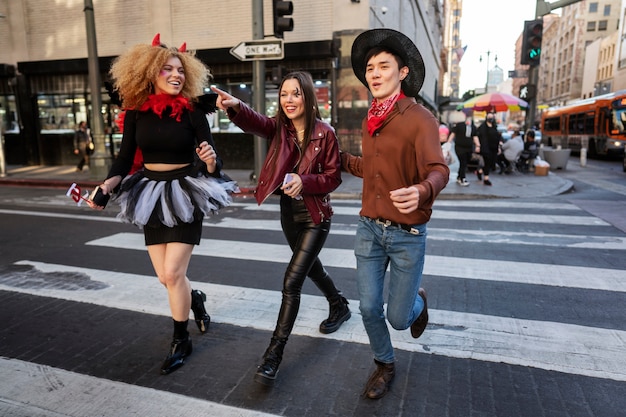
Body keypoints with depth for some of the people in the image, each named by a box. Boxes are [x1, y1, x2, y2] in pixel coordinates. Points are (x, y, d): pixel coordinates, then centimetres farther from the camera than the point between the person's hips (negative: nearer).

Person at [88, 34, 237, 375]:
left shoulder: (192, 113, -9)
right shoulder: (137, 112, -1)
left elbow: (211, 167, -9)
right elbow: (124, 158, 3)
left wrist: (211, 160, -31)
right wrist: (106, 187, -13)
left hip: (185, 196, -3)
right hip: (152, 197, 4)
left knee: (173, 273, -6)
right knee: (165, 277, 9)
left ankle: (181, 342, 15)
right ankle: (195, 299, 43)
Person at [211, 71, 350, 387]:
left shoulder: (325, 133, -13)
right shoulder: (279, 127, -4)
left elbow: (333, 177, -9)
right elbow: (254, 122, -26)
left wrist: (305, 181, -27)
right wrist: (235, 107, -47)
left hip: (315, 216, -5)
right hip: (288, 212, 6)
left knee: (292, 280, -11)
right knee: (310, 266, 24)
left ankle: (274, 353, 1)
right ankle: (339, 306, 51)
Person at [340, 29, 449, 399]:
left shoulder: (420, 118, -13)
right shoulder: (369, 121, 7)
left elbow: (438, 170, -27)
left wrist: (422, 191, -48)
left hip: (407, 234, -5)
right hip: (369, 228, 5)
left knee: (398, 318, 5)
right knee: (369, 309, 8)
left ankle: (418, 301, 42)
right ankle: (385, 364, 36)